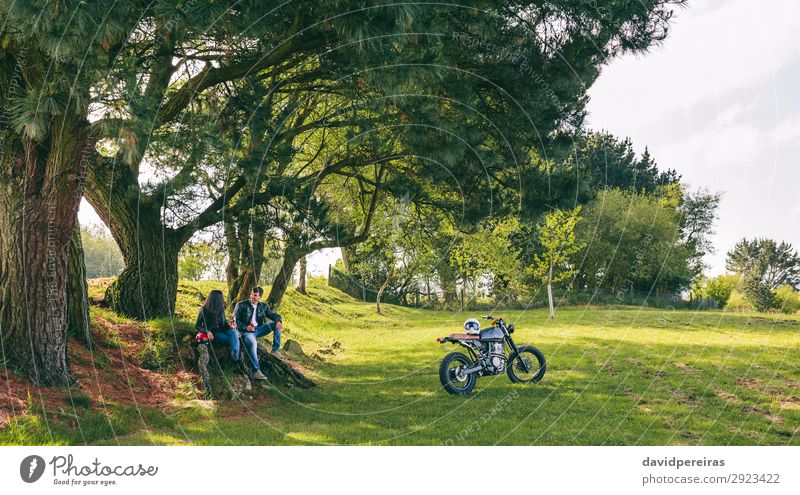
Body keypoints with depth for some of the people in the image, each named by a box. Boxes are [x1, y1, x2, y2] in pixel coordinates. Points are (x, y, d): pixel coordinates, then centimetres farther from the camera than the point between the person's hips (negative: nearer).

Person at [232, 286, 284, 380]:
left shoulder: (264, 306, 15)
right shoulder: (241, 305, 3)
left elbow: (272, 315, 5)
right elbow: (235, 320, -2)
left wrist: (278, 320, -20)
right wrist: (245, 327, -21)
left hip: (258, 329, 5)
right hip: (246, 331, -5)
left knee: (276, 324, -13)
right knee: (252, 342, -38)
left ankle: (275, 350, -6)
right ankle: (256, 371, -40)